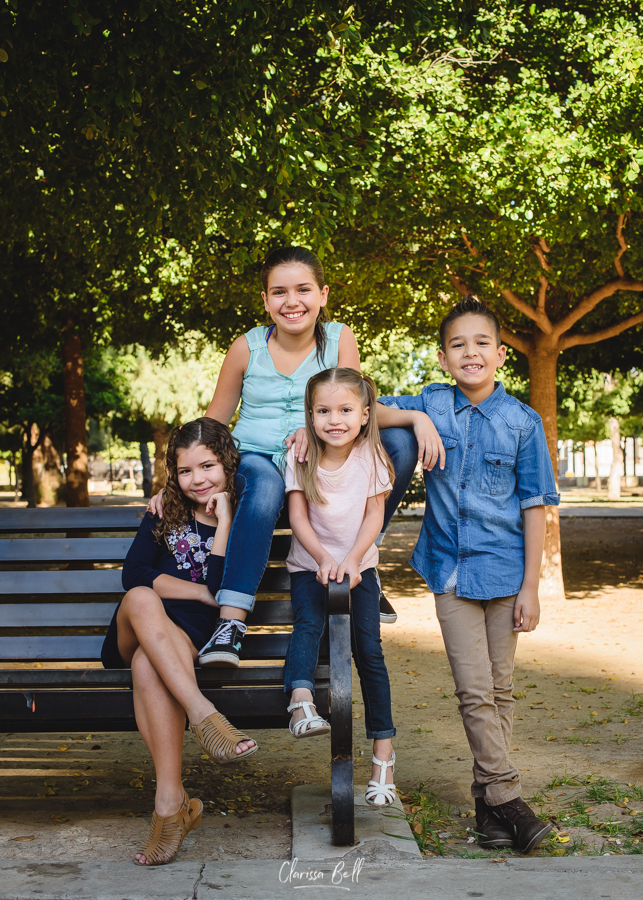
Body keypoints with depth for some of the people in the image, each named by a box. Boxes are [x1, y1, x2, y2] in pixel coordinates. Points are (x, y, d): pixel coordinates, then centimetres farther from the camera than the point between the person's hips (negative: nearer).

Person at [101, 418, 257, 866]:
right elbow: (134, 573, 2)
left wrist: (224, 520, -8)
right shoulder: (164, 514, 17)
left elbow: (225, 590, -7)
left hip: (192, 636, -2)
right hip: (132, 634, 3)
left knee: (149, 662, -39)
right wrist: (201, 593, -8)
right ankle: (203, 713, -50)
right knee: (142, 599, -36)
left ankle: (171, 801, -45)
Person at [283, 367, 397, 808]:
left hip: (358, 564, 0)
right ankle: (301, 702, -49)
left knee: (368, 648, -9)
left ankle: (383, 750, -2)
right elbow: (298, 516, -9)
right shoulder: (300, 457, -9)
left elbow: (374, 515, -7)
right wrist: (324, 558, -23)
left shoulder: (370, 456, -8)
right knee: (308, 623, -28)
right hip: (310, 564, 0)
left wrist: (351, 560, -20)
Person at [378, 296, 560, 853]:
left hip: (504, 569, 0)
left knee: (499, 689, 7)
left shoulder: (522, 421, -4)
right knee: (474, 692, -4)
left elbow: (535, 507, -3)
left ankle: (489, 799, 18)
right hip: (451, 570, 1)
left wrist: (531, 587, -5)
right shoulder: (431, 406, 0)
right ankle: (508, 798, 3)